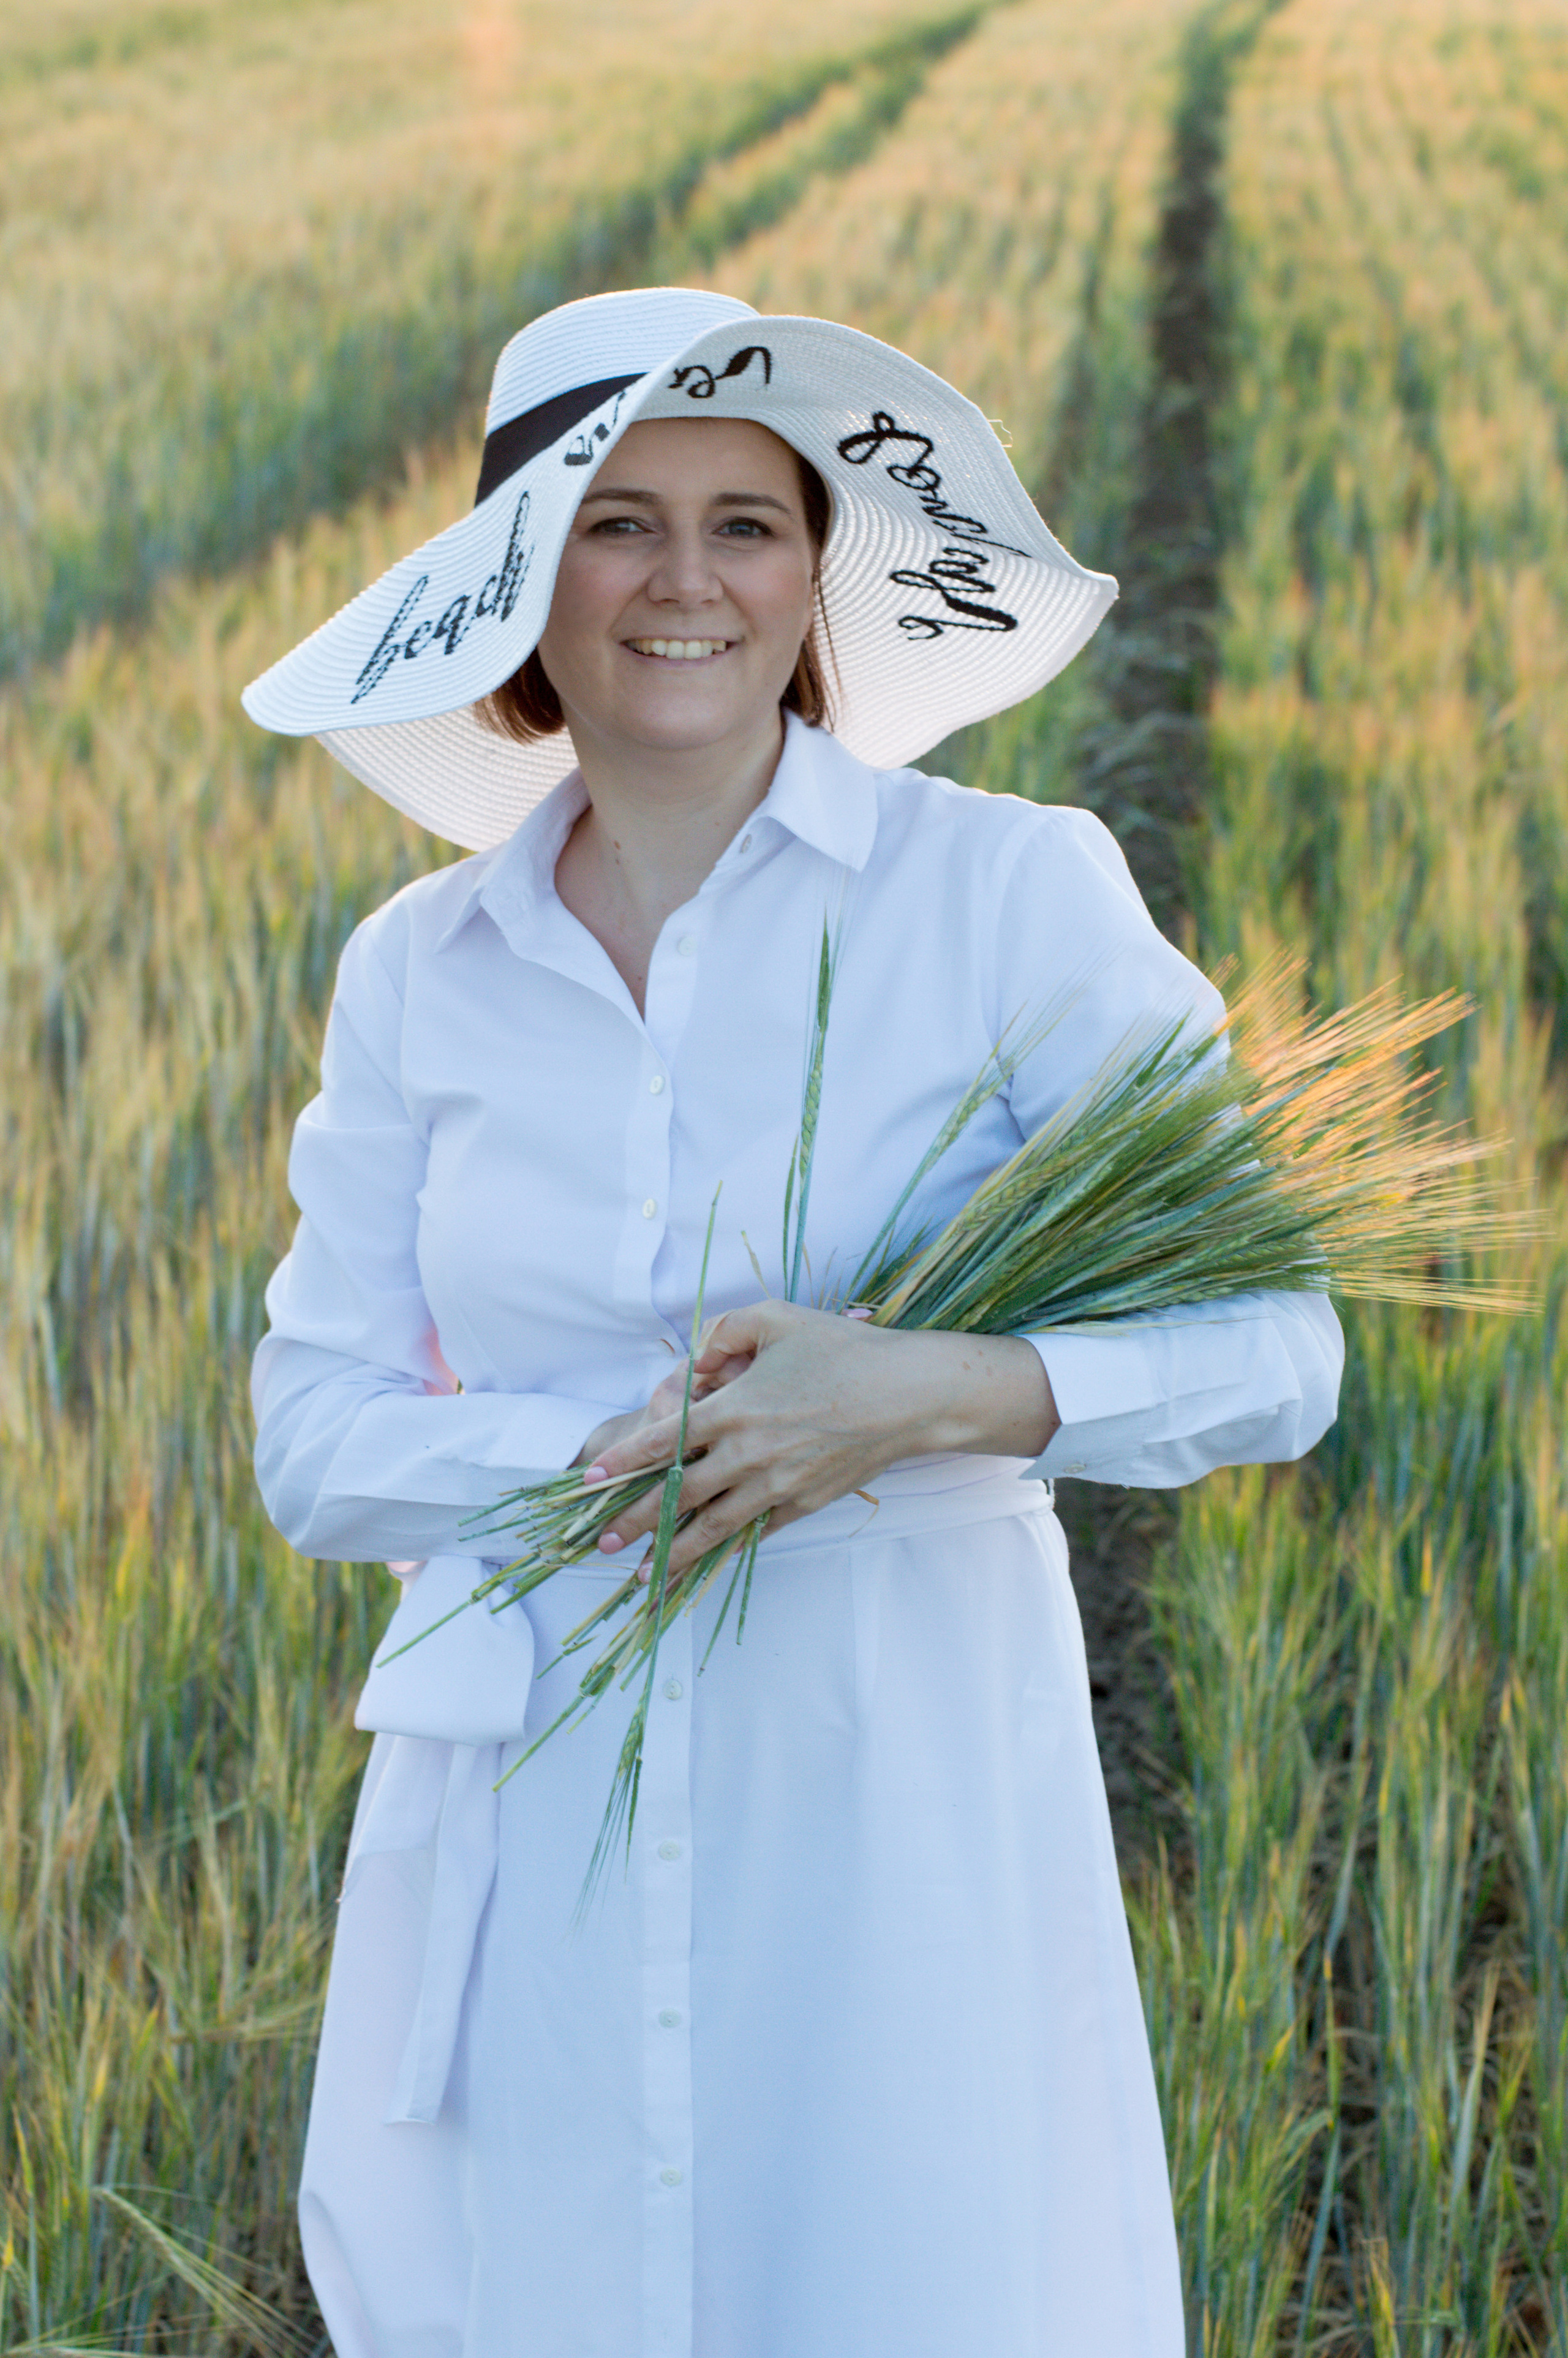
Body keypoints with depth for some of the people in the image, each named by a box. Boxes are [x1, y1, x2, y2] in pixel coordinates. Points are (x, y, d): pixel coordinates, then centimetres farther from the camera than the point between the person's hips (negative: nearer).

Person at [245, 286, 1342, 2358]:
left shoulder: (1014, 893, -4)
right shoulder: (417, 974, 6)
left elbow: (1275, 1347, -6)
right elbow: (315, 1438, 4)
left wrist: (950, 1394, -22)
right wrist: (624, 1456, -12)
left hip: (901, 1807, -2)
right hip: (528, 1837, 3)